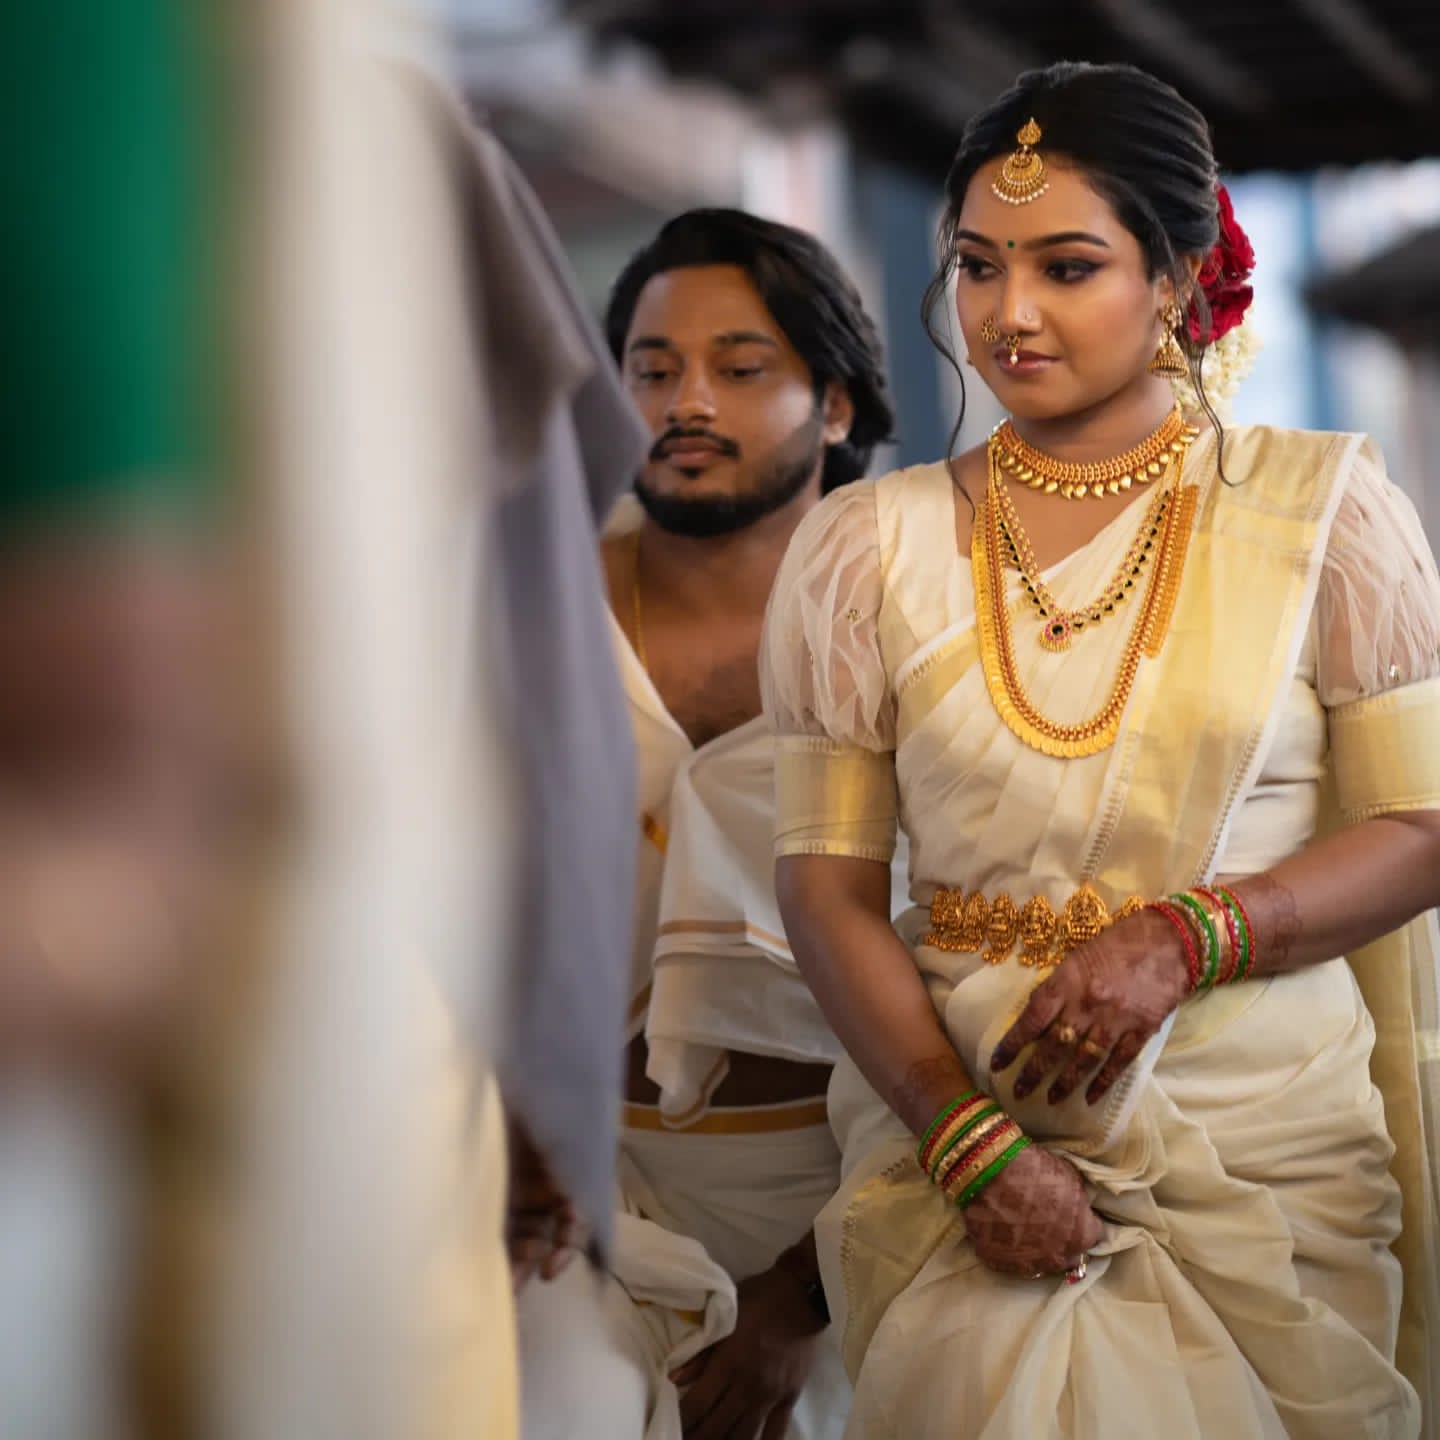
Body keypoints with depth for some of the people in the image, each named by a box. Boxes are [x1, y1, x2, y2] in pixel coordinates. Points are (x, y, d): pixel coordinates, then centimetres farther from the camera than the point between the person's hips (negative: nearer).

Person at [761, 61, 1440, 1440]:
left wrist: (1182, 938, -15)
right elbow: (824, 876, 0)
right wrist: (968, 1142, -12)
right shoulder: (866, 546, 5)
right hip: (950, 1124, 1)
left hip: (1264, 1147, 0)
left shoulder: (1318, 506, 2)